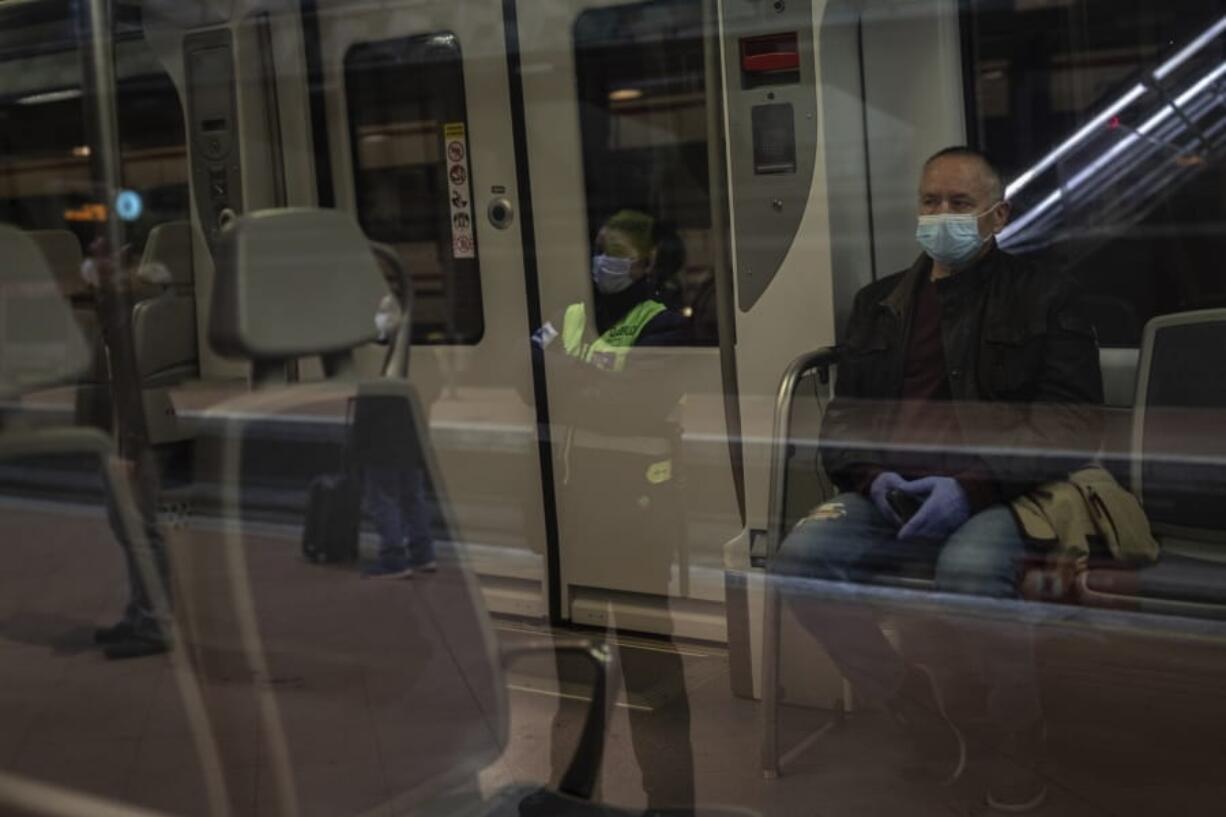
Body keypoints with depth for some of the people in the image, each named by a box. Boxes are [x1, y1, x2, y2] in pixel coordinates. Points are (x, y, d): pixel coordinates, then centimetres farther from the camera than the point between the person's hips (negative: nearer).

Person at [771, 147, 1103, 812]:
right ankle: (920, 724, -6)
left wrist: (971, 487, -17)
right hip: (891, 499, 4)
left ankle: (1022, 749, -8)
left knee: (968, 572, -37)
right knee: (801, 555, -25)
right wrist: (873, 478, -5)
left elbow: (1072, 424, -2)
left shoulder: (1042, 297, 8)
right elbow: (842, 416, 19)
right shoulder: (879, 302, 21)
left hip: (998, 500, -4)